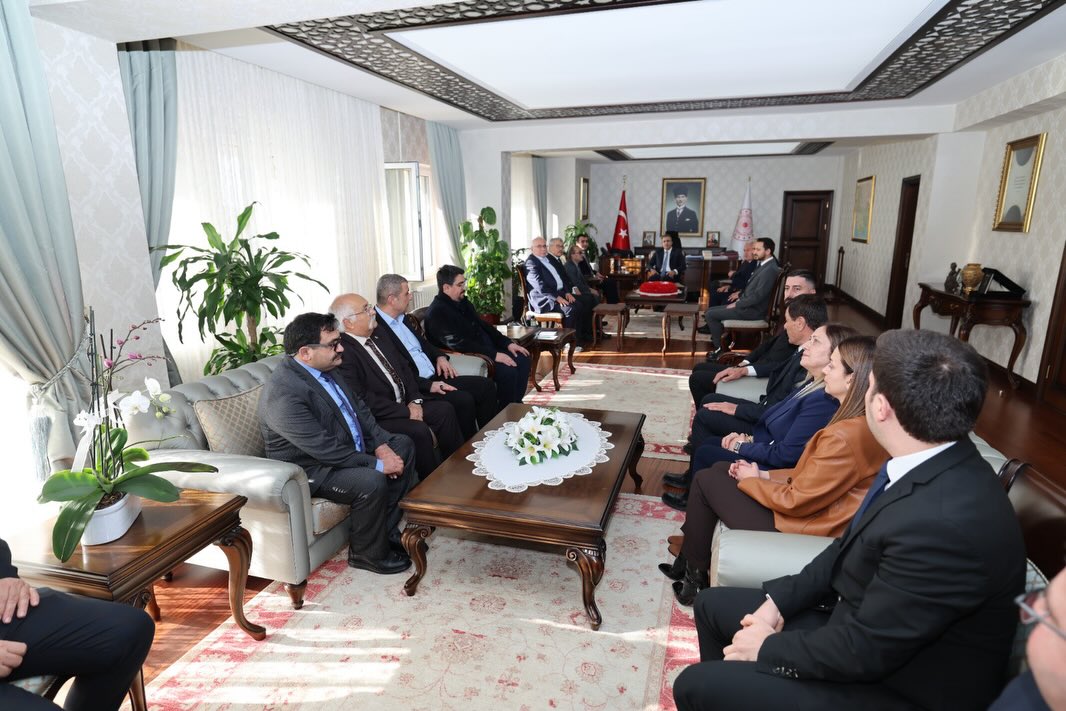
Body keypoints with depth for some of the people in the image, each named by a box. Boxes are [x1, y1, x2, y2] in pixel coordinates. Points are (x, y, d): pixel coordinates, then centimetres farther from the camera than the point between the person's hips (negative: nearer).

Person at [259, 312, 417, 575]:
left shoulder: (324, 369, 0)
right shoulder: (283, 393, -29)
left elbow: (358, 409, 8)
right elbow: (324, 449, -30)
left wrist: (381, 445, -6)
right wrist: (377, 464, -24)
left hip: (348, 448, 10)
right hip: (311, 469, -10)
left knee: (403, 445, 8)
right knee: (372, 482, -30)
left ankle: (387, 528, 12)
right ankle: (367, 553, -2)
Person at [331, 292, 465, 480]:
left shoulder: (379, 331, 7)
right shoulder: (342, 351, -20)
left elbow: (403, 366, 13)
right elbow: (362, 399, -24)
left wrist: (414, 400, -3)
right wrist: (406, 411, -18)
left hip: (405, 403, 9)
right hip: (377, 416, -9)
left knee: (445, 410, -5)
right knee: (419, 430, -27)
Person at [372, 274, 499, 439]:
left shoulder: (406, 319, 13)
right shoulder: (375, 331, -16)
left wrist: (440, 356, 6)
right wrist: (429, 386, -20)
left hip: (435, 377, 9)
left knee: (486, 385, 0)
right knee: (464, 400, -26)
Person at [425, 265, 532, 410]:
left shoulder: (462, 302, 11)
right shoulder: (437, 313, -18)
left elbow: (482, 326, 17)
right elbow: (459, 344, -26)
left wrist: (508, 343, 4)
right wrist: (494, 355, -27)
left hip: (486, 349, 10)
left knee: (522, 359, 0)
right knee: (508, 370, -25)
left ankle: (516, 404, 10)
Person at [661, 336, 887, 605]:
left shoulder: (846, 436, -31)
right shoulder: (866, 423, -1)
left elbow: (794, 501, -24)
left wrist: (751, 480, -7)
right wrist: (764, 475, 2)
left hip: (803, 525, -9)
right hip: (811, 508, 9)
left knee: (706, 480, 1)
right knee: (719, 469, 16)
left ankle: (695, 574, 19)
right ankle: (687, 559, 26)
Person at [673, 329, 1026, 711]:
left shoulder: (946, 522, -35)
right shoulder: (932, 465, -6)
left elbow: (864, 652, -26)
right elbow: (851, 547, 6)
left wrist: (768, 648, -11)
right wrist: (778, 599, -1)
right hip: (867, 618, 8)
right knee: (713, 604, 13)